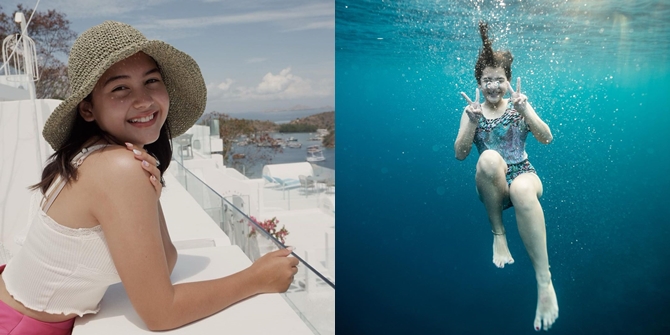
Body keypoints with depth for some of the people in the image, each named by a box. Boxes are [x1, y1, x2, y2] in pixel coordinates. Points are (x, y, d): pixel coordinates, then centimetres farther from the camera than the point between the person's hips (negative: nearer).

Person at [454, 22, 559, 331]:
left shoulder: (519, 105, 8)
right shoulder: (472, 110, 7)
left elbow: (547, 139, -3)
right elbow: (460, 154, -2)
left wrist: (525, 111, -18)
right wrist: (473, 122, -18)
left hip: (524, 175, 0)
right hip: (492, 184, 0)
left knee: (520, 190, -39)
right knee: (489, 157, -35)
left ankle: (544, 281, -36)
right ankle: (497, 232, -20)